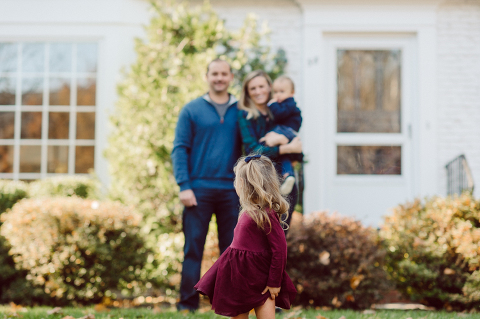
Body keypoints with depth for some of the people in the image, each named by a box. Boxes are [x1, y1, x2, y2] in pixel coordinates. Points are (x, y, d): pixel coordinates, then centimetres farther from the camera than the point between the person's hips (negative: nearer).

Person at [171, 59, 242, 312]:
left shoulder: (240, 111, 10)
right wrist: (184, 186, -10)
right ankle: (188, 302, 2)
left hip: (230, 190, 2)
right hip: (199, 189, -2)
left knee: (231, 248, 5)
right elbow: (180, 149, 0)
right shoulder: (192, 110, 4)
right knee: (193, 247, -3)